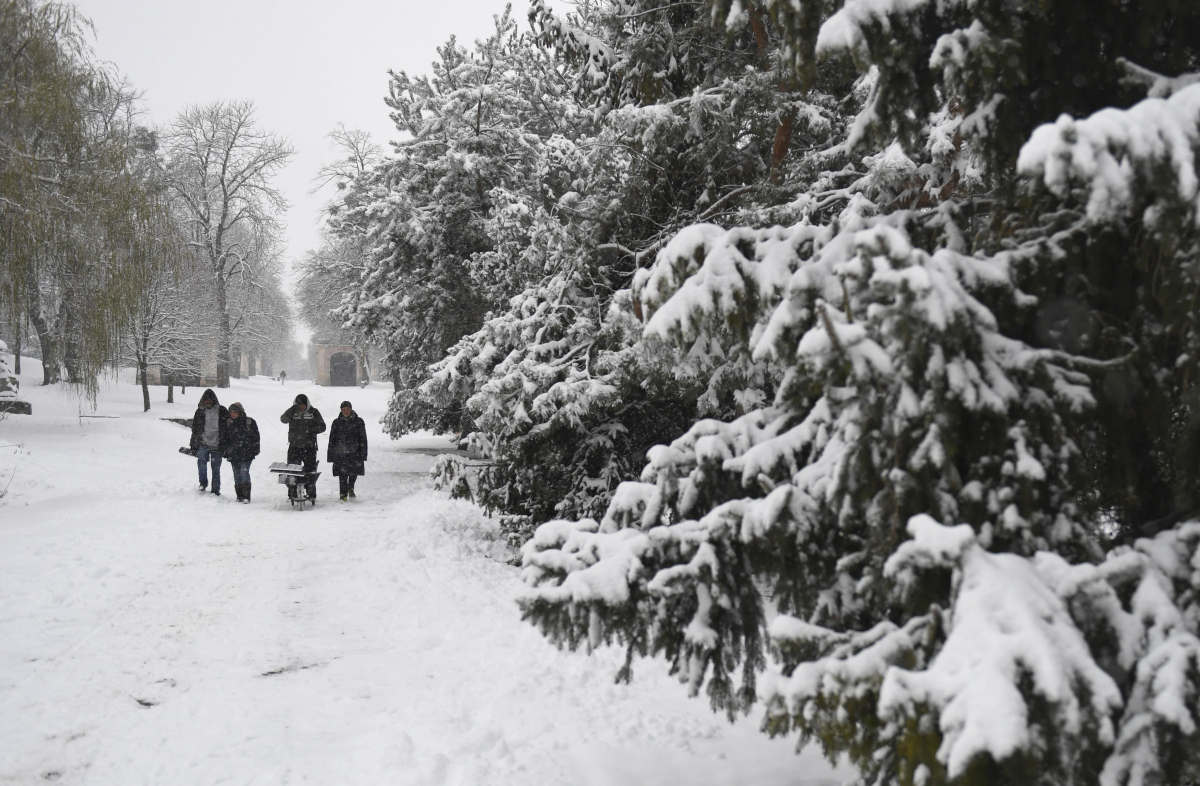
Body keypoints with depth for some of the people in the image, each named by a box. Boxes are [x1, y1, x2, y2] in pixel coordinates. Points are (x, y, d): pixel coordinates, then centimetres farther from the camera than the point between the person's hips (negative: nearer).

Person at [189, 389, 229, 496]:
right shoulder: (200, 411, 8)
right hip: (203, 443, 0)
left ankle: (216, 490, 14)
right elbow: (194, 429, 14)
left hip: (217, 444, 0)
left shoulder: (222, 411, 4)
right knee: (202, 461, -23)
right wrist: (193, 445, 11)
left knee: (216, 468, 4)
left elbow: (229, 426, 8)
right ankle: (203, 482, -6)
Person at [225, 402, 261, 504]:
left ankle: (246, 496, -15)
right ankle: (240, 495, 12)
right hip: (234, 453, 5)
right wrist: (226, 451, 13)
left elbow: (255, 436, 2)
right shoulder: (229, 423, 11)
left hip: (246, 452, -5)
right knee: (237, 474, 5)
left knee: (244, 471, -15)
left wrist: (255, 450, -3)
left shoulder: (249, 422, -1)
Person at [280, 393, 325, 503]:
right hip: (294, 446, 0)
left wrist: (311, 430, -15)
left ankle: (312, 494, 8)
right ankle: (292, 494, 8)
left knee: (311, 471, 1)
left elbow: (322, 426, 3)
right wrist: (293, 409, -30)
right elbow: (283, 419, -16)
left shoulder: (313, 412, 4)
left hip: (309, 446, 0)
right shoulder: (292, 411, 3)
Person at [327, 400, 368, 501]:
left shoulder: (358, 422, 5)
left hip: (354, 452, 0)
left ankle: (351, 488, 25)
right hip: (340, 453, 1)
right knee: (342, 474, -2)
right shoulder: (337, 422, 8)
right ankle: (343, 494, 9)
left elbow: (363, 438, 5)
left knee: (354, 472, -3)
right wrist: (331, 455, 4)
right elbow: (332, 439, 10)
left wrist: (363, 454, -2)